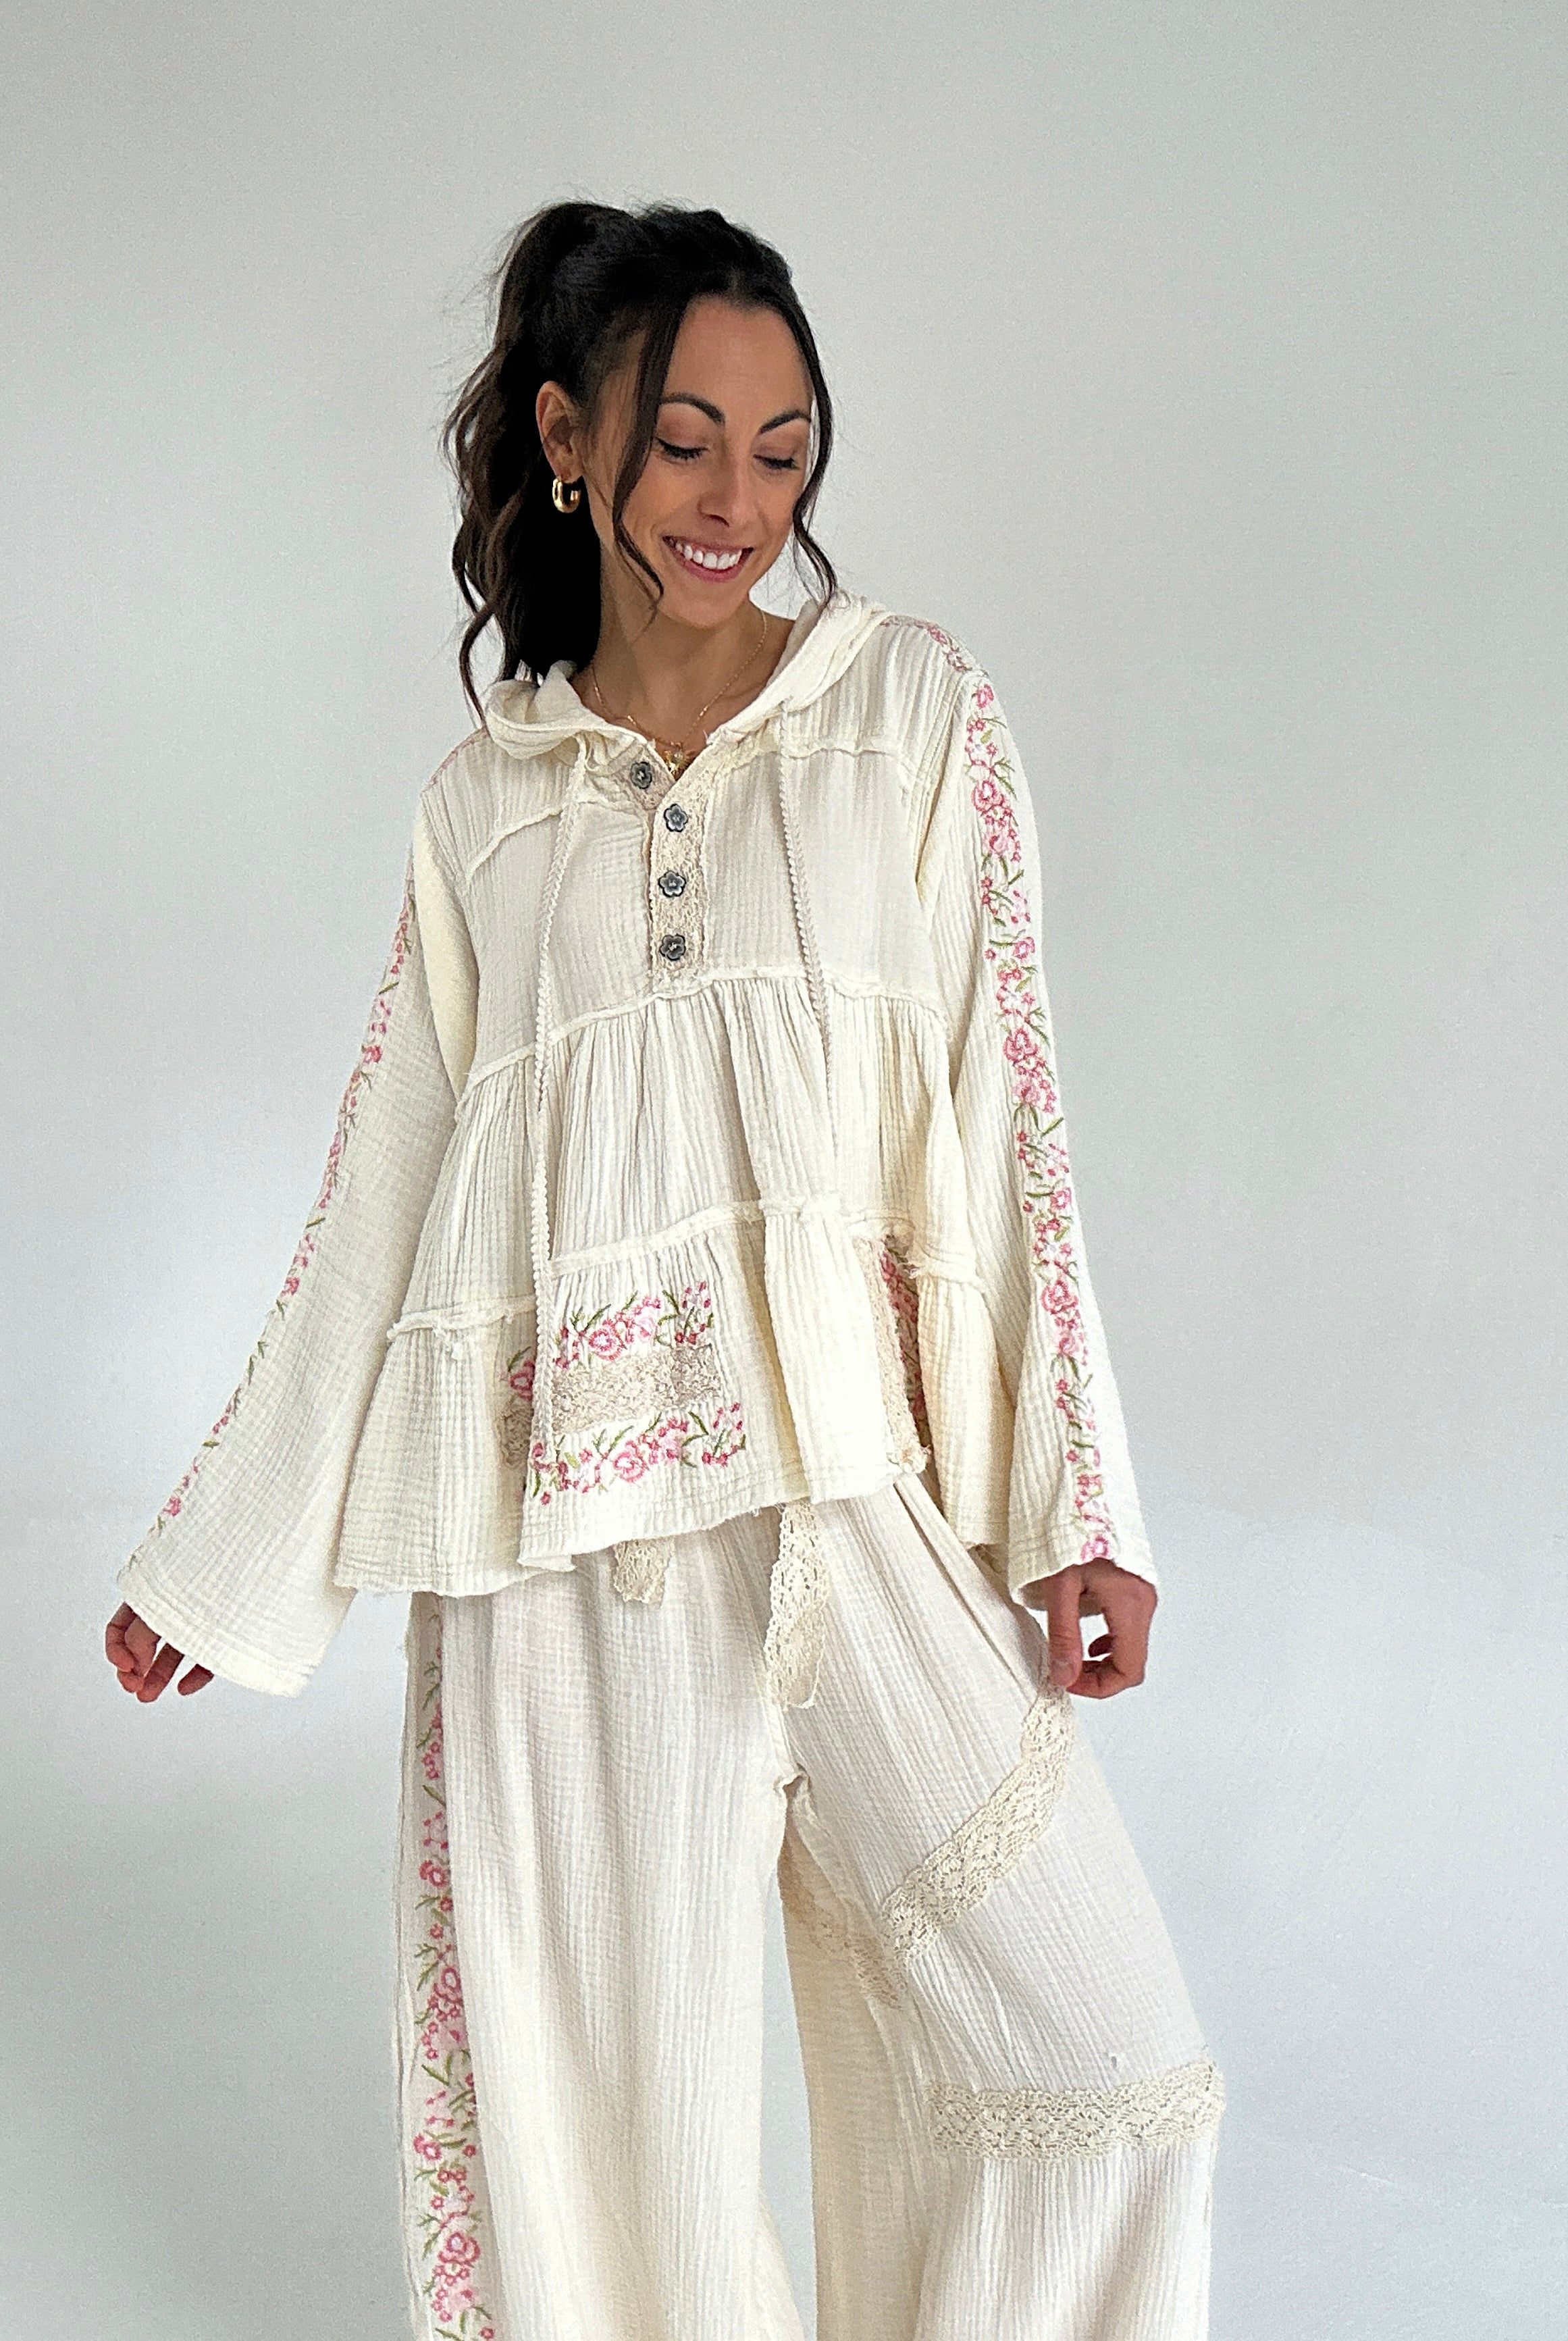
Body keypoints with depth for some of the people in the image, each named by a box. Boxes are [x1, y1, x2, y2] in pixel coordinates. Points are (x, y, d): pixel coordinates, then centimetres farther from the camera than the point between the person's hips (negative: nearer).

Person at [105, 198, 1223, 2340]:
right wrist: (214, 1570, 14)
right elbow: (378, 1204, 13)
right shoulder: (483, 801, 11)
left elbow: (1008, 1118, 3)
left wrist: (1076, 1501, -5)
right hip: (563, 1528, 1)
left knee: (1105, 2059, -5)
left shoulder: (917, 714, 8)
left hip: (855, 1482, 0)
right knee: (601, 2071, 7)